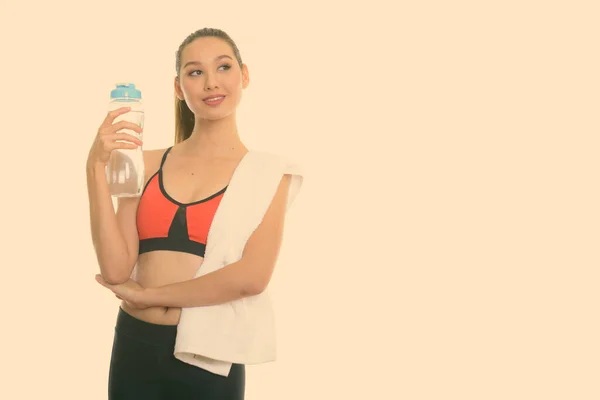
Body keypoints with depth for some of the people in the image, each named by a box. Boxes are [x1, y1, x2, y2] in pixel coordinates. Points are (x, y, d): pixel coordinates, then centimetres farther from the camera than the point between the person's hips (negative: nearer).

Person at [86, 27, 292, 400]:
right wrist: (97, 167, -12)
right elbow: (116, 269, -6)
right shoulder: (148, 163, 3)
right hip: (134, 348, 3)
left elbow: (253, 276, -18)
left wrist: (148, 295, -10)